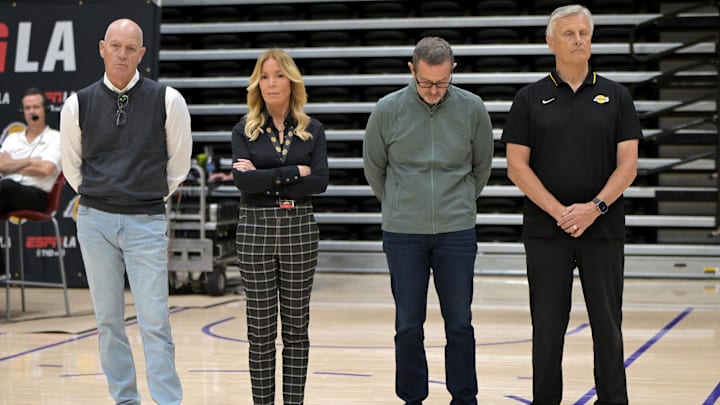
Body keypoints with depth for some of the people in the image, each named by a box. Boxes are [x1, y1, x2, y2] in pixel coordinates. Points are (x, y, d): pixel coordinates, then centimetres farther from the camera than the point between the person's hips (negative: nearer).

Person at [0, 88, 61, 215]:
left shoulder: (55, 138, 11)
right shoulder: (13, 138, 25)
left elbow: (45, 169, -5)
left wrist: (12, 165, 6)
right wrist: (30, 161, 1)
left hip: (36, 196, -3)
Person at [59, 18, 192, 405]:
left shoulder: (167, 100, -4)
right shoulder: (79, 104, 1)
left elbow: (178, 163, 8)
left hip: (147, 223, -2)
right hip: (95, 221, 2)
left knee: (154, 323, -6)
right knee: (108, 321, 7)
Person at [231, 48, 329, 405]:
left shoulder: (312, 130, 5)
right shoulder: (245, 130, 2)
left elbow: (320, 181, -9)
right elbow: (242, 180, -13)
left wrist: (266, 179, -13)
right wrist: (294, 173, -12)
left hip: (299, 230, 1)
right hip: (256, 230, -1)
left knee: (296, 325, 5)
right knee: (260, 329, 3)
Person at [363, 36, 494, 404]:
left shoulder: (472, 109, -3)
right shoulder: (388, 111, -5)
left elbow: (482, 167, 11)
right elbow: (373, 168, 10)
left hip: (457, 233, 0)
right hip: (402, 235, 0)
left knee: (460, 324, 5)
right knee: (408, 326, 5)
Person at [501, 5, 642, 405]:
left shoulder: (615, 96, 5)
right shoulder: (530, 98, 3)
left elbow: (627, 164, 0)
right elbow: (517, 165, -2)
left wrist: (594, 207, -14)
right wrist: (559, 211, -12)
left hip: (603, 229, 1)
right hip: (546, 231, 0)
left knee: (607, 323, 4)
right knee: (548, 324, 5)